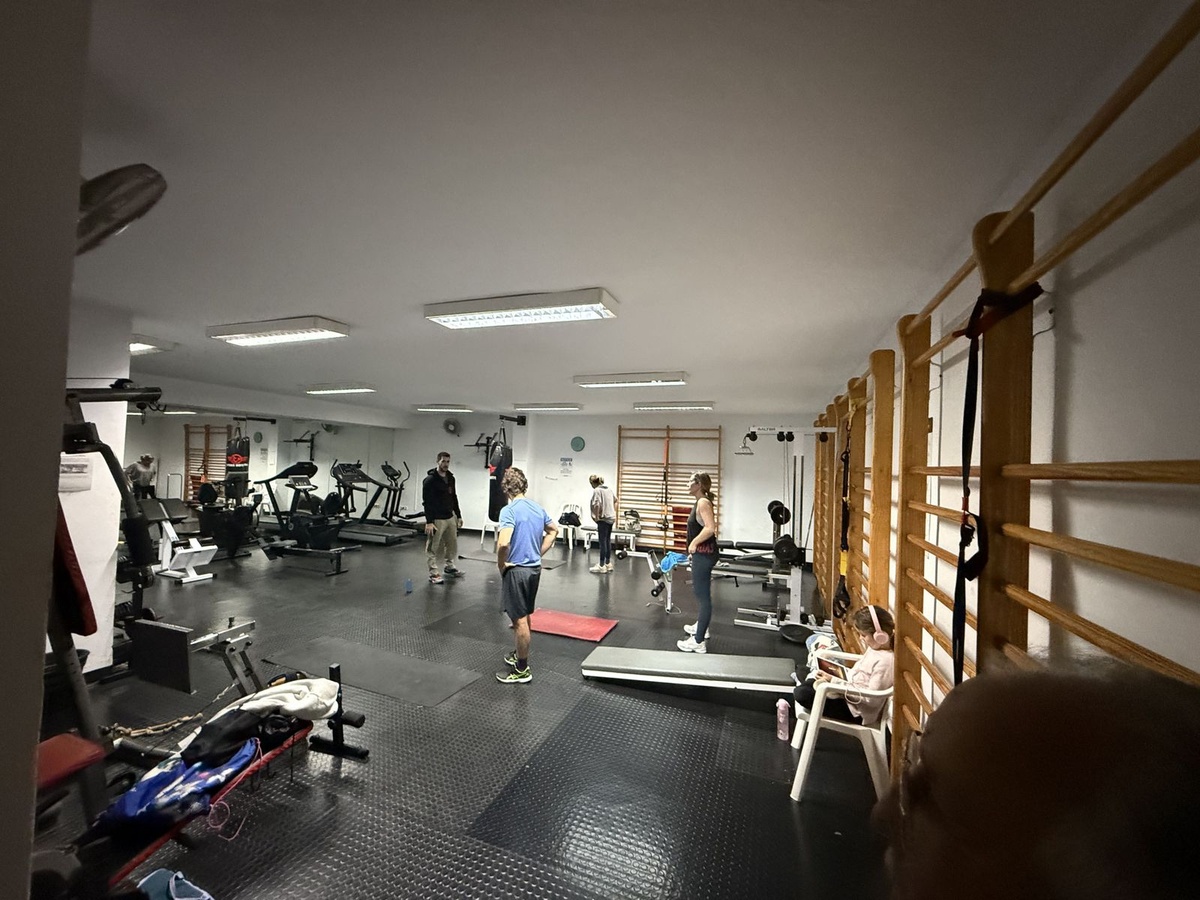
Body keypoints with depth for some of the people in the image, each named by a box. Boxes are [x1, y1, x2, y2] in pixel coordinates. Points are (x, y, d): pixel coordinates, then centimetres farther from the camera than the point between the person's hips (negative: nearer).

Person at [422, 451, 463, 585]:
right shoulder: (430, 479, -12)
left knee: (452, 544, 14)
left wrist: (458, 516, 15)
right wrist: (429, 522, -21)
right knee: (433, 547, 1)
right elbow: (427, 502, -16)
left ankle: (450, 566, 31)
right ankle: (433, 573, 10)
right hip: (437, 519, -7)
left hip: (450, 517, 7)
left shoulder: (450, 478, 10)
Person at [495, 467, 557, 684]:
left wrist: (502, 565, -14)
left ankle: (521, 670, 14)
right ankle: (520, 656, 38)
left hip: (517, 571, -8)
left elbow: (503, 543, -31)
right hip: (534, 568, 8)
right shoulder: (538, 508, 6)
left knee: (520, 620, 2)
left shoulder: (509, 511, -19)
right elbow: (553, 531, 18)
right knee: (524, 616, 22)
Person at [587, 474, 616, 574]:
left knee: (602, 542, -4)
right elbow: (615, 500, 26)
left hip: (603, 518, -9)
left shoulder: (597, 490, -12)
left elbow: (597, 504, -24)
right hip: (611, 518, 9)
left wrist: (596, 517, -13)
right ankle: (608, 564, 22)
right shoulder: (609, 489, 14)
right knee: (608, 541, 15)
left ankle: (601, 566, 1)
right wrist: (614, 512, 25)